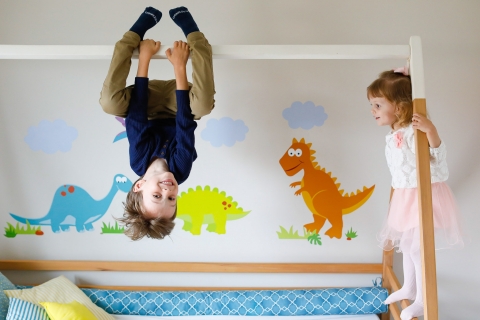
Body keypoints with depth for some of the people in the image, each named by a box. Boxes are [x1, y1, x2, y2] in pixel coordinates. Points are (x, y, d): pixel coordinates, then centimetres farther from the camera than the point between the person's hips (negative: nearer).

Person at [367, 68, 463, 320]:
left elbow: (439, 158, -33)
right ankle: (408, 288, 39)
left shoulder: (414, 132, -24)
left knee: (418, 249, -2)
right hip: (405, 197, 10)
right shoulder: (393, 136, 6)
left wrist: (431, 131, -47)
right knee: (407, 245, 20)